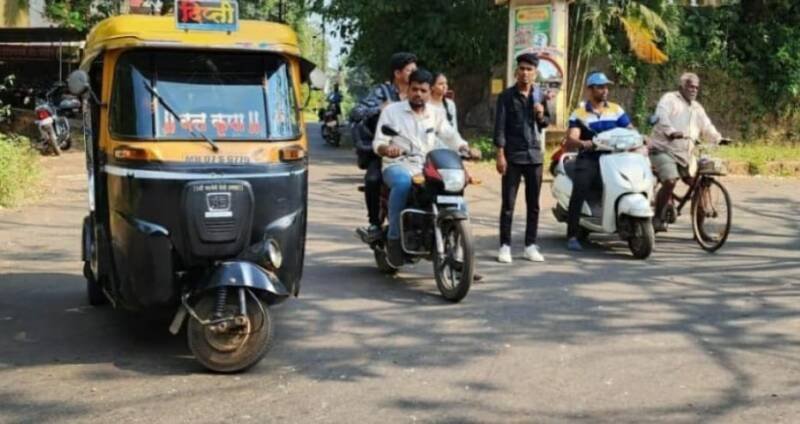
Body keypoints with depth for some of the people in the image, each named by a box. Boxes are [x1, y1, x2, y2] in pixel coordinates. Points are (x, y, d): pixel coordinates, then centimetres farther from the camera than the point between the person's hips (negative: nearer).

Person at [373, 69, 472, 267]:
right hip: (398, 165, -4)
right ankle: (394, 237, -27)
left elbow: (450, 136, 7)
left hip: (427, 168, 4)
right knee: (403, 183, -39)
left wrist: (466, 148, -14)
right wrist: (386, 149, -24)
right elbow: (378, 143, -1)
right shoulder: (391, 111, 6)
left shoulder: (436, 114, 16)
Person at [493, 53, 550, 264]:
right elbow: (500, 125, -6)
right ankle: (505, 245, 3)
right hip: (513, 156, -4)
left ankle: (531, 245, 15)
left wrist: (541, 115, -5)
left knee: (533, 204, 7)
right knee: (508, 203, -2)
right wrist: (500, 154, -14)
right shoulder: (507, 96, -2)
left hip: (534, 155, 4)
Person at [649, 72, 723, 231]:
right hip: (664, 149, -7)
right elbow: (662, 117, -19)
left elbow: (707, 128, 17)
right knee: (670, 181, -27)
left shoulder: (697, 108, 22)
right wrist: (671, 132, -39)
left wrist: (719, 139, -5)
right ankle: (658, 218, -11)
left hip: (685, 153, 7)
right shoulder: (669, 99, 0)